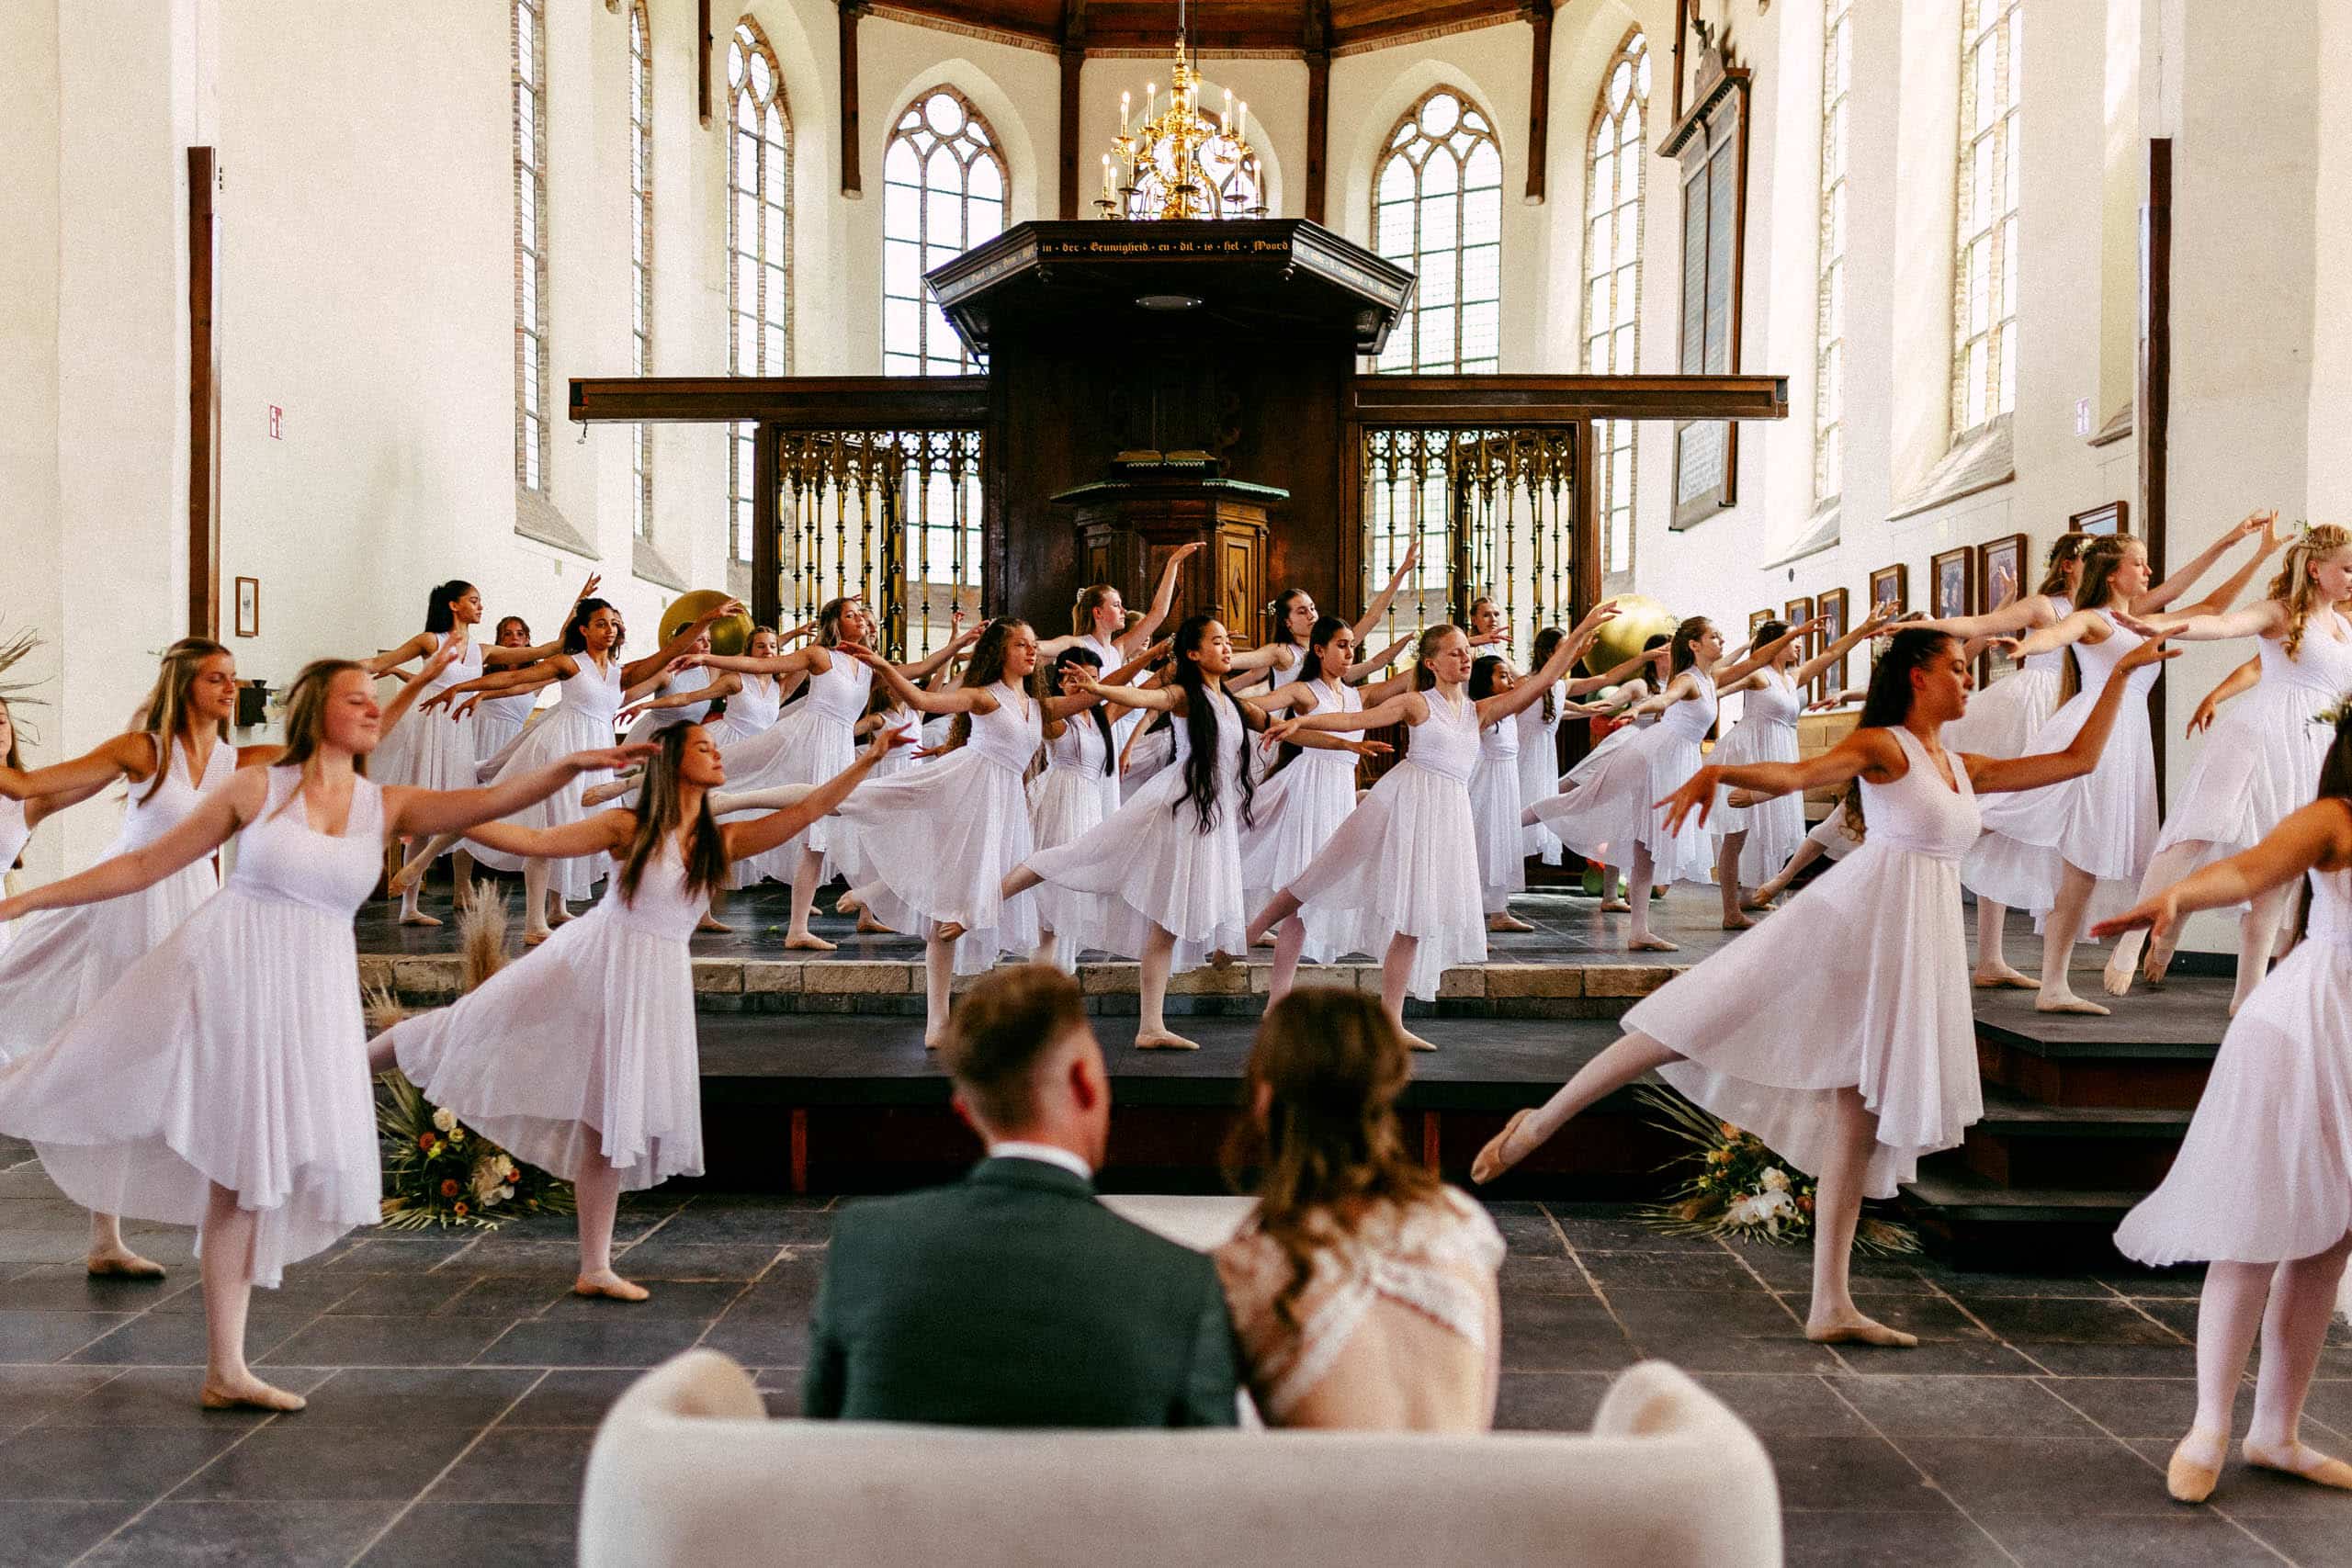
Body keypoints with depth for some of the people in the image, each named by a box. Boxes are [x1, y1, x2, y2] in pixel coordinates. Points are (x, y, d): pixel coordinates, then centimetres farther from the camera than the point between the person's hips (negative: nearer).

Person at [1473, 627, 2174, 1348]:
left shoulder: (1965, 769, 19)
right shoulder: (1882, 745, -2)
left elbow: (2076, 760, 26)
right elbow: (1795, 774, -19)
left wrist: (2120, 677, 25)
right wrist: (1717, 772, -38)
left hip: (1916, 948, 7)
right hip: (1857, 916, -7)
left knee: (1861, 1117, 6)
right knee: (1703, 1021, -13)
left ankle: (1831, 1306, 9)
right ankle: (1539, 1122, -3)